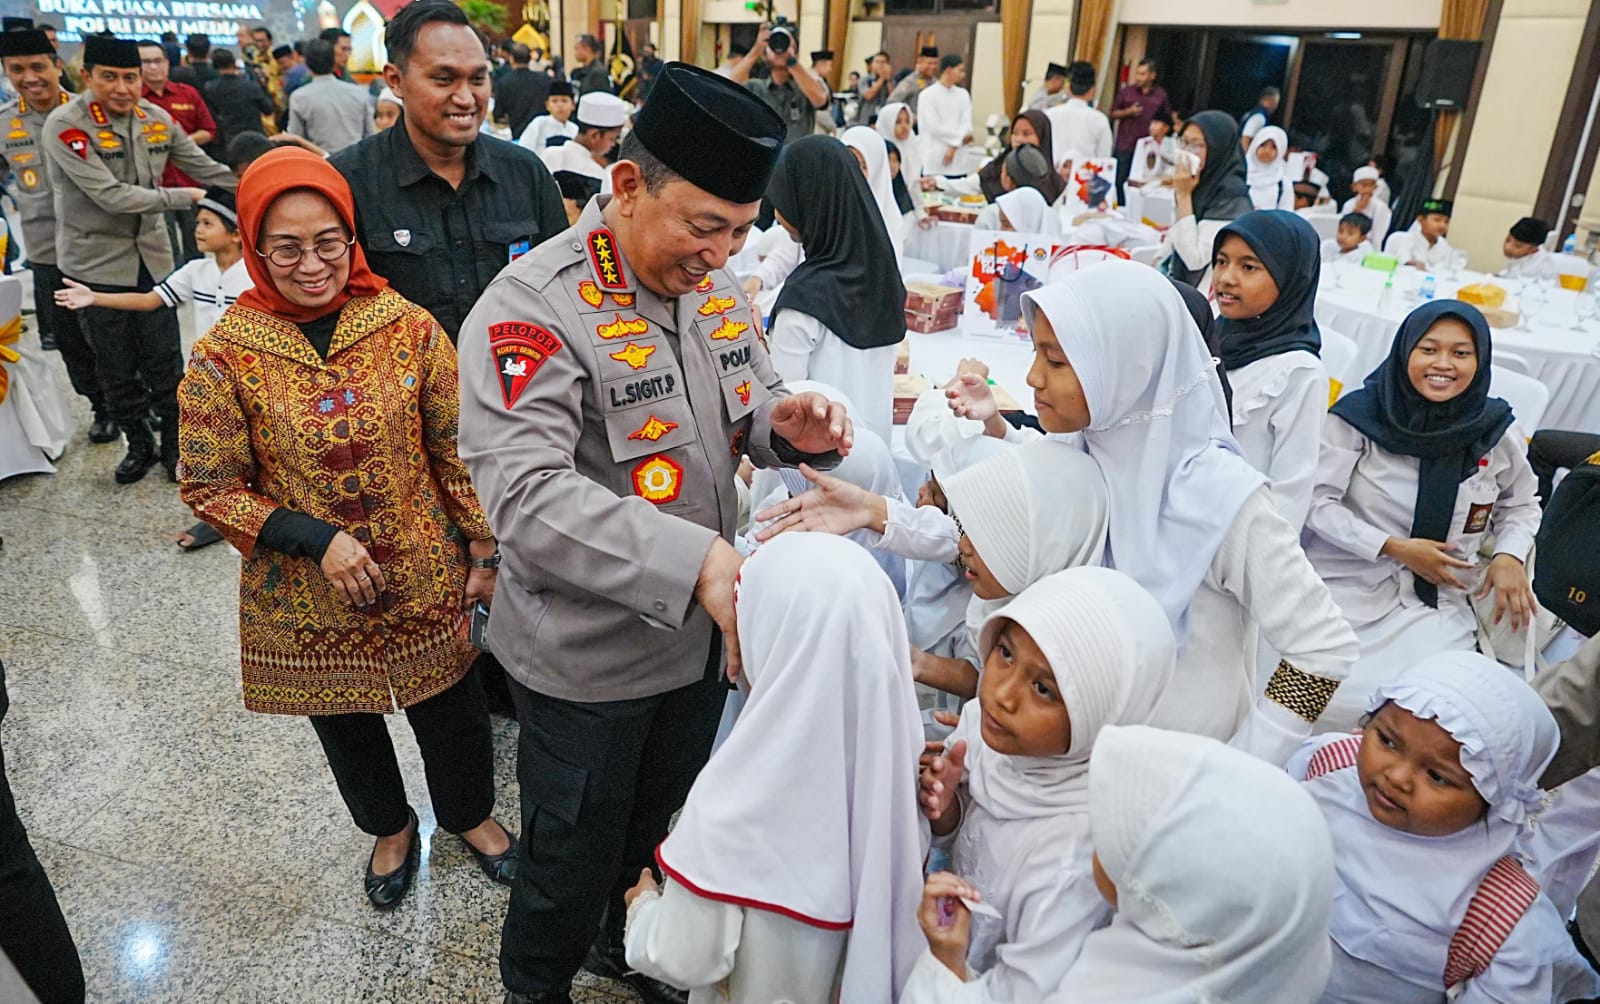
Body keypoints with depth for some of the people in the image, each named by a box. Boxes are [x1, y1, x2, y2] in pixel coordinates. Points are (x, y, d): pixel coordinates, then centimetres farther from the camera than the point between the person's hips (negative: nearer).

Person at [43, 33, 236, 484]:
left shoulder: (156, 119, 0)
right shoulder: (65, 125, -15)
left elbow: (207, 169, 6)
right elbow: (111, 195, -22)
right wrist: (185, 197, -18)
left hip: (152, 255, 3)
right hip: (96, 263, -3)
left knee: (165, 362, 6)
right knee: (116, 368, 8)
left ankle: (173, 445, 22)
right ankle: (139, 445, 26)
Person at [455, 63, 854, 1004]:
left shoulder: (713, 282, -1)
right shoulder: (533, 307, -24)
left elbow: (750, 407, 10)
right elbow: (528, 496, -34)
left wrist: (793, 425, -14)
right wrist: (694, 559, -46)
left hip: (704, 634, 7)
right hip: (589, 660, -6)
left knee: (664, 823, 28)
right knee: (576, 859, 17)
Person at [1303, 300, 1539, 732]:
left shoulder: (1496, 432, 3)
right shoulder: (1359, 415, -7)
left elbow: (1521, 504, 21)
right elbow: (1318, 501, -6)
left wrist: (1509, 555, 1)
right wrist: (1393, 547, -13)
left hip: (1437, 603, 3)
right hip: (1348, 588, -2)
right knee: (1336, 704, -21)